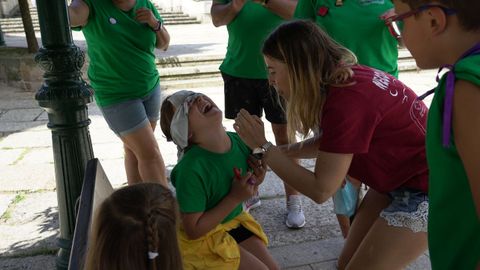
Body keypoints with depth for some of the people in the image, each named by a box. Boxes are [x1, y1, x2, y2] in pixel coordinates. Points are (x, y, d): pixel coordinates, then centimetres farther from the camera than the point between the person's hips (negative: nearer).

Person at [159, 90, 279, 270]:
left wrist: (256, 182, -19)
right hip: (202, 237, -6)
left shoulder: (239, 141, -14)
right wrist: (234, 198, -28)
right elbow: (193, 230, -25)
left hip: (233, 220, 6)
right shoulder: (191, 169, -33)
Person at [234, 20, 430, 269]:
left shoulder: (346, 101, -30)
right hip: (396, 179, 8)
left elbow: (320, 190, -23)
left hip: (426, 189, -8)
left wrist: (263, 146, -18)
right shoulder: (344, 78, -4)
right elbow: (327, 143, 13)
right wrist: (280, 152, 1)